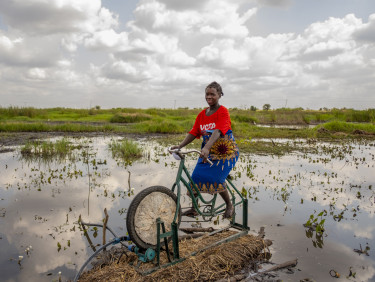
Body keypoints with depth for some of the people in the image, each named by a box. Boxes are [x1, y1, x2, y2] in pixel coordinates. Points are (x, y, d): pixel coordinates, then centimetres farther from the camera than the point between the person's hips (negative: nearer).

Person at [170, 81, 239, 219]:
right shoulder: (202, 114, 6)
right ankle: (194, 208, 11)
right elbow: (193, 132, 2)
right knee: (197, 176, -6)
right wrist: (180, 145, -12)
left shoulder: (223, 111, -13)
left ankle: (230, 206, 9)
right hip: (208, 151, 6)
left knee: (216, 179, -18)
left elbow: (218, 131, -29)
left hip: (226, 152, -6)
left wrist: (207, 148, -43)